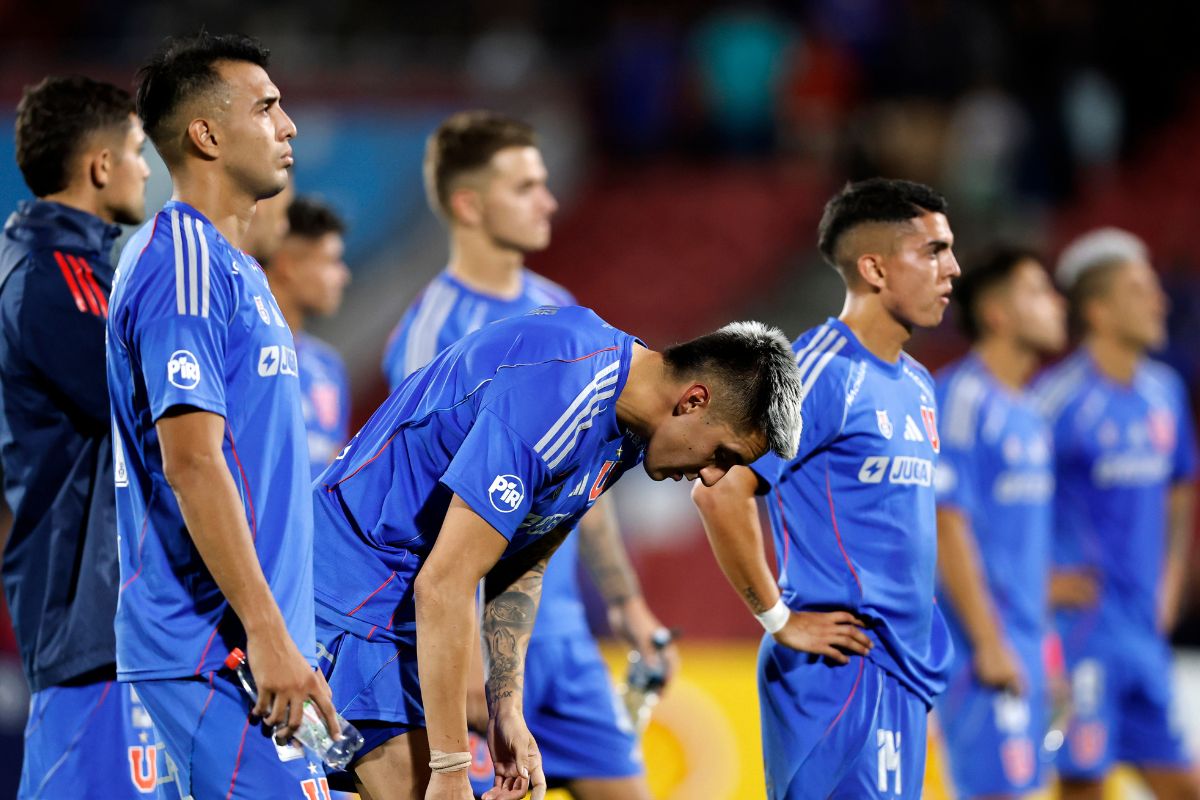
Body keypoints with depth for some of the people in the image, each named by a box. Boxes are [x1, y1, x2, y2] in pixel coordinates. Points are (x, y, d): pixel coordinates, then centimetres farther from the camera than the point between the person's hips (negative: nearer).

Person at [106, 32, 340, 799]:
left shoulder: (230, 265, 19)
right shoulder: (183, 262, -13)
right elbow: (191, 461, -20)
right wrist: (267, 635, -23)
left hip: (242, 646, 10)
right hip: (215, 649, -10)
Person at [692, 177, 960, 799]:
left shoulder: (917, 386, 16)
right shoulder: (823, 371, -13)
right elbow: (718, 490, -21)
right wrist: (779, 619, -15)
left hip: (904, 671, 9)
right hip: (842, 671, -9)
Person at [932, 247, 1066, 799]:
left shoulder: (1025, 411, 17)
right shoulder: (961, 399, -12)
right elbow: (946, 527, -18)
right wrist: (988, 644, -20)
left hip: (1023, 648, 9)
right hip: (985, 647, -9)